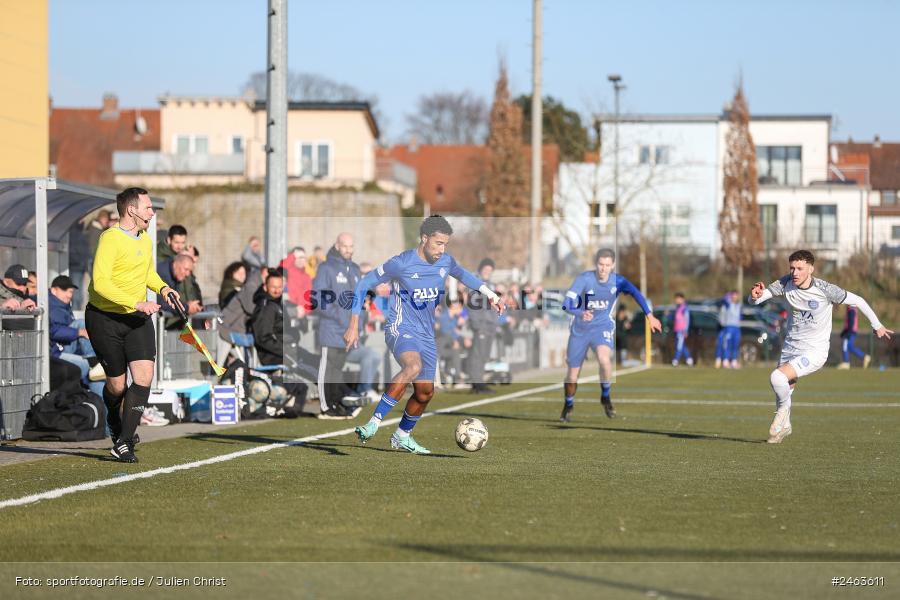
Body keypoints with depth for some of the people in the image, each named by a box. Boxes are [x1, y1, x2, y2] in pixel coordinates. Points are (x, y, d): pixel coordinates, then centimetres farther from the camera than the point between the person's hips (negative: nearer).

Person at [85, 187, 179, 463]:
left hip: (138, 318, 6)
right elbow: (100, 283, -27)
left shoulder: (145, 240, 9)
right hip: (105, 318, -6)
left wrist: (162, 287, 9)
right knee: (116, 383, 2)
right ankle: (115, 420, 38)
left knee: (144, 377, -11)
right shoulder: (111, 238, -17)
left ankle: (123, 443, -4)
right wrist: (137, 303, -31)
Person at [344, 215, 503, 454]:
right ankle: (373, 424, -35)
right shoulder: (401, 264, -16)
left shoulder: (446, 261, 1)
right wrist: (354, 326, -6)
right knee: (413, 366, -36)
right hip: (400, 327, -7)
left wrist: (489, 293, 17)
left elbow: (462, 274, 26)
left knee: (425, 392, 9)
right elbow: (364, 284, -6)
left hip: (426, 335, 7)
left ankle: (402, 436, 34)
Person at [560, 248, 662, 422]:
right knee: (572, 374, 5)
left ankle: (605, 397, -5)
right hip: (580, 329, 0)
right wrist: (580, 313, -48)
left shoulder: (618, 281, -12)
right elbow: (567, 303, -28)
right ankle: (569, 404, 37)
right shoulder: (584, 279, -19)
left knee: (604, 359, -31)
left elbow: (636, 293, -21)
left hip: (603, 326, 0)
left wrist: (650, 316, -33)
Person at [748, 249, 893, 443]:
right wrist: (755, 295, -34)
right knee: (783, 391, 13)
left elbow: (858, 301, -6)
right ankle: (784, 426, 41)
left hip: (814, 351, -5)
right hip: (790, 347, 5)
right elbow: (755, 299, -8)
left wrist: (877, 325, 5)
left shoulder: (825, 289, -19)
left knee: (777, 377, -25)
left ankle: (783, 410, 4)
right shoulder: (785, 284, -8)